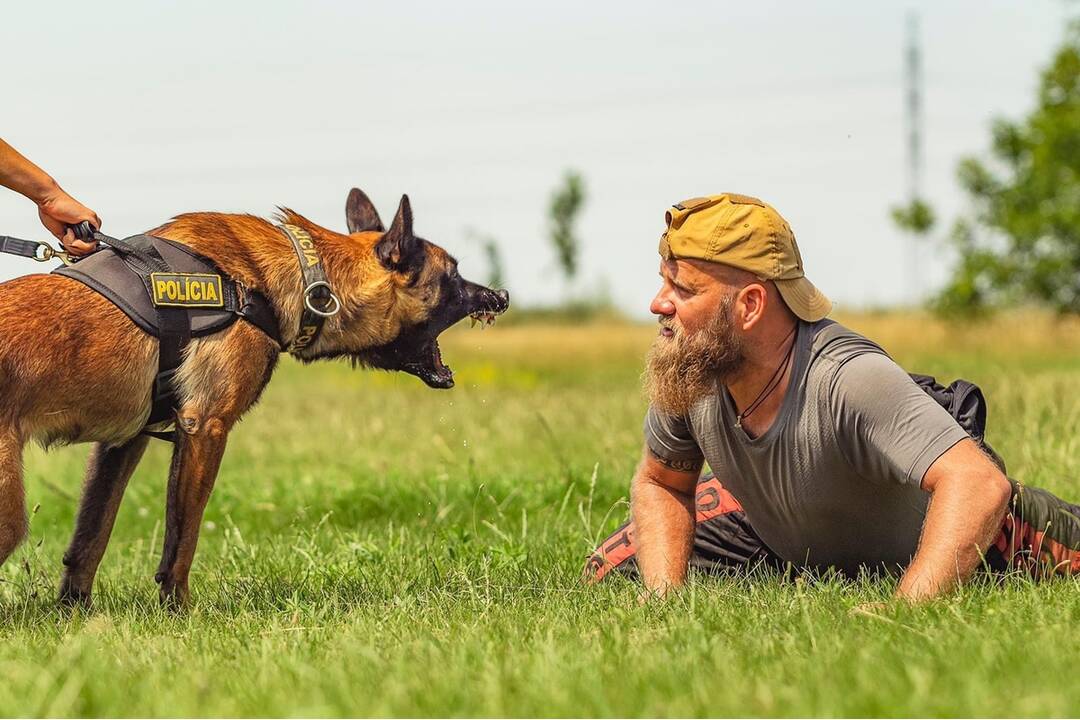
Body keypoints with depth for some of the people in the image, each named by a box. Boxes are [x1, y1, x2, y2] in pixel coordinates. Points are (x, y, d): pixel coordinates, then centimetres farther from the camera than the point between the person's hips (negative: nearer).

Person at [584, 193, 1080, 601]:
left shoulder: (850, 378, -45)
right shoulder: (687, 370, -26)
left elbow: (980, 485, -55)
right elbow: (659, 483, -4)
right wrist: (664, 599, -21)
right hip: (779, 537, 4)